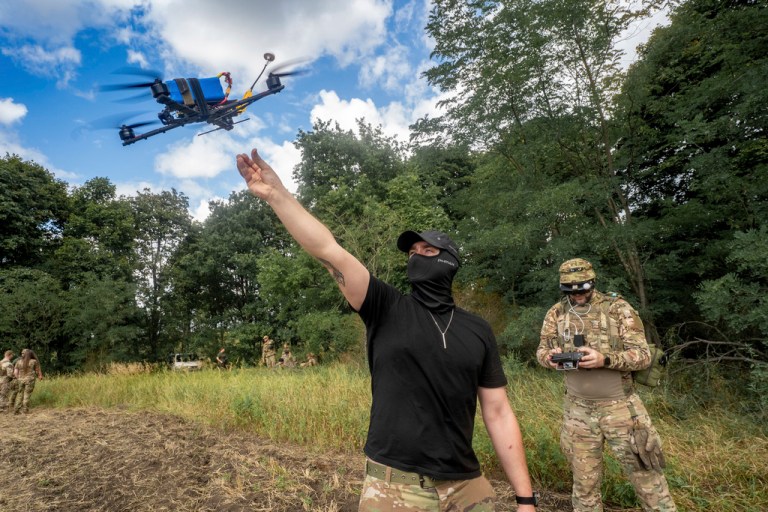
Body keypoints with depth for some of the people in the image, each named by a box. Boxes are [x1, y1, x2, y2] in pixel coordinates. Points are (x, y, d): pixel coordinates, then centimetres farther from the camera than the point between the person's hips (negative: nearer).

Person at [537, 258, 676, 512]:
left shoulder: (618, 308, -10)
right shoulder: (556, 314, -2)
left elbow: (643, 355, -12)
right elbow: (541, 350, 7)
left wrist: (605, 359, -29)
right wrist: (550, 357, -17)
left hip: (620, 407, -2)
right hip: (578, 410, 2)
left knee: (645, 474, 11)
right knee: (584, 480, 15)